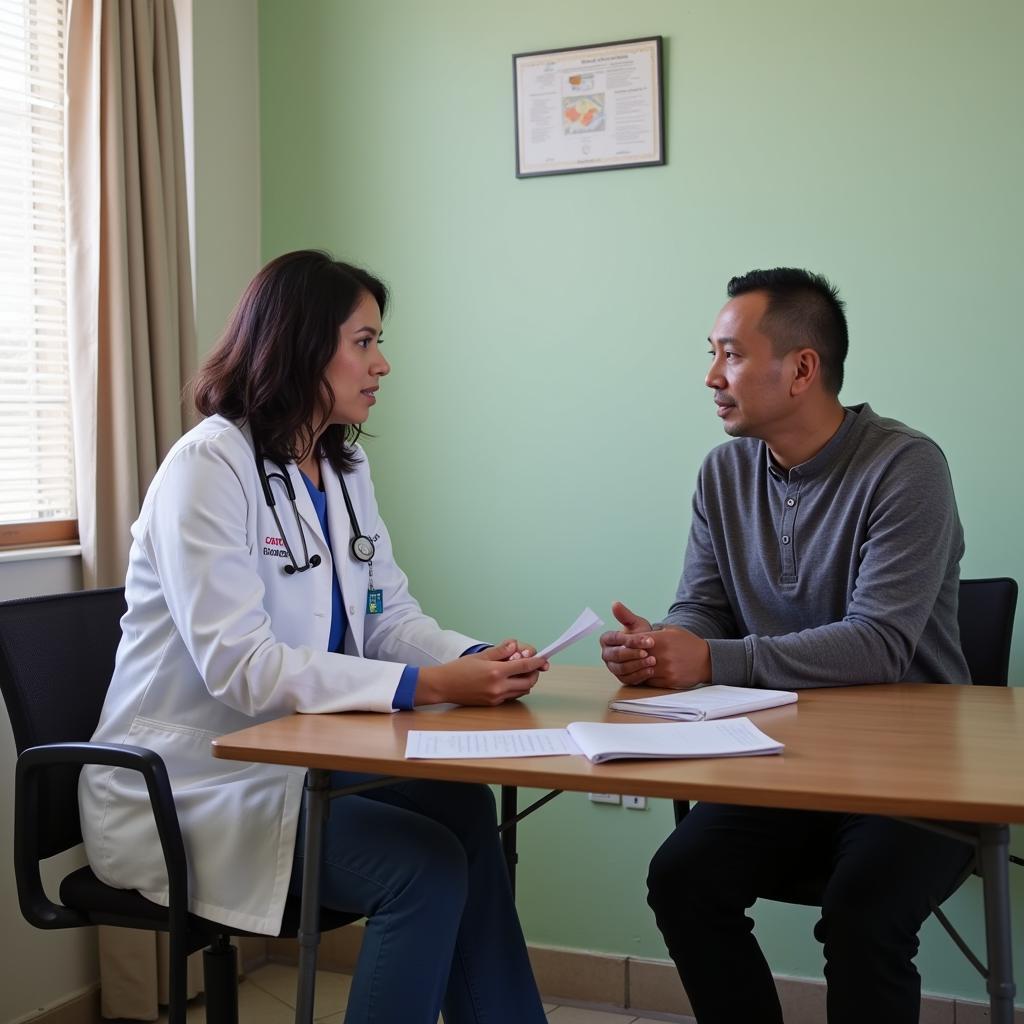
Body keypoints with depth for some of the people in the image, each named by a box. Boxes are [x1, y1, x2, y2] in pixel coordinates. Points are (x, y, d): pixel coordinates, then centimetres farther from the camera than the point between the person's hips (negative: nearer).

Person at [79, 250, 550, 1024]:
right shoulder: (209, 466, -17)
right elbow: (239, 666, -26)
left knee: (463, 810, -17)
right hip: (187, 786, -7)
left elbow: (391, 617, 6)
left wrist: (478, 661, -16)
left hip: (294, 762, 7)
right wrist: (427, 686, -30)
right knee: (427, 866, -21)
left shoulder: (343, 466, 8)